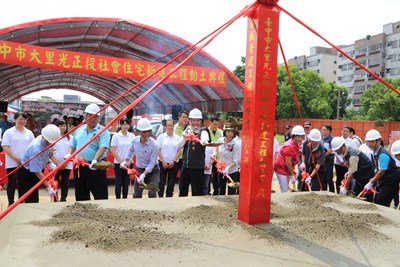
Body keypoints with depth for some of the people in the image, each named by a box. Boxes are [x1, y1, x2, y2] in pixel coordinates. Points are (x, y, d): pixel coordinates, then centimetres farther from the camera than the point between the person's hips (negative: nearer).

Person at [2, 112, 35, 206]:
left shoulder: (29, 133, 9)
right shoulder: (9, 132, -1)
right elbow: (5, 147, -7)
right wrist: (15, 158, -15)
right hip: (12, 163, -3)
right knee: (12, 184, 4)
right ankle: (11, 204, 13)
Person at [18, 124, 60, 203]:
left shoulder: (46, 141, -13)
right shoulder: (36, 149, -36)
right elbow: (38, 172, -34)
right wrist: (48, 188, -32)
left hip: (35, 170, 8)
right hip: (26, 173, -8)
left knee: (34, 199, 14)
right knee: (31, 200, -7)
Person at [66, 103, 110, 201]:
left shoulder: (103, 131, -7)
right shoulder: (78, 130, 11)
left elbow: (102, 148, -19)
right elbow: (73, 145, 19)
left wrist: (95, 160, -33)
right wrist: (69, 154, 0)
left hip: (95, 166, -6)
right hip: (79, 166, 6)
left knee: (100, 194, -5)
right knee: (80, 194, 15)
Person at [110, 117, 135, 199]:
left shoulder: (132, 136, 3)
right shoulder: (116, 136, -5)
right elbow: (113, 150, -7)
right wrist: (120, 161, -10)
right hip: (118, 163, -3)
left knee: (126, 182, 9)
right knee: (119, 182, 3)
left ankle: (125, 199, 18)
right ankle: (118, 199, 12)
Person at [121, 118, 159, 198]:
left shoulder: (154, 145, -24)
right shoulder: (134, 141, -11)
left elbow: (152, 162, -22)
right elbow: (131, 150, 14)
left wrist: (144, 175, -27)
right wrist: (126, 161, 18)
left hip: (152, 171, -4)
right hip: (139, 169, 4)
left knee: (152, 194, -10)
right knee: (136, 195, 10)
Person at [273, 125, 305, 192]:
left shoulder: (297, 145, 4)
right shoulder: (289, 146, -25)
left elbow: (293, 161, 9)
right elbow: (288, 163, -22)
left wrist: (293, 172, 7)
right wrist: (292, 175, -14)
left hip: (287, 169, 10)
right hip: (281, 168, -10)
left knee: (286, 188, 16)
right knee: (284, 190, -8)